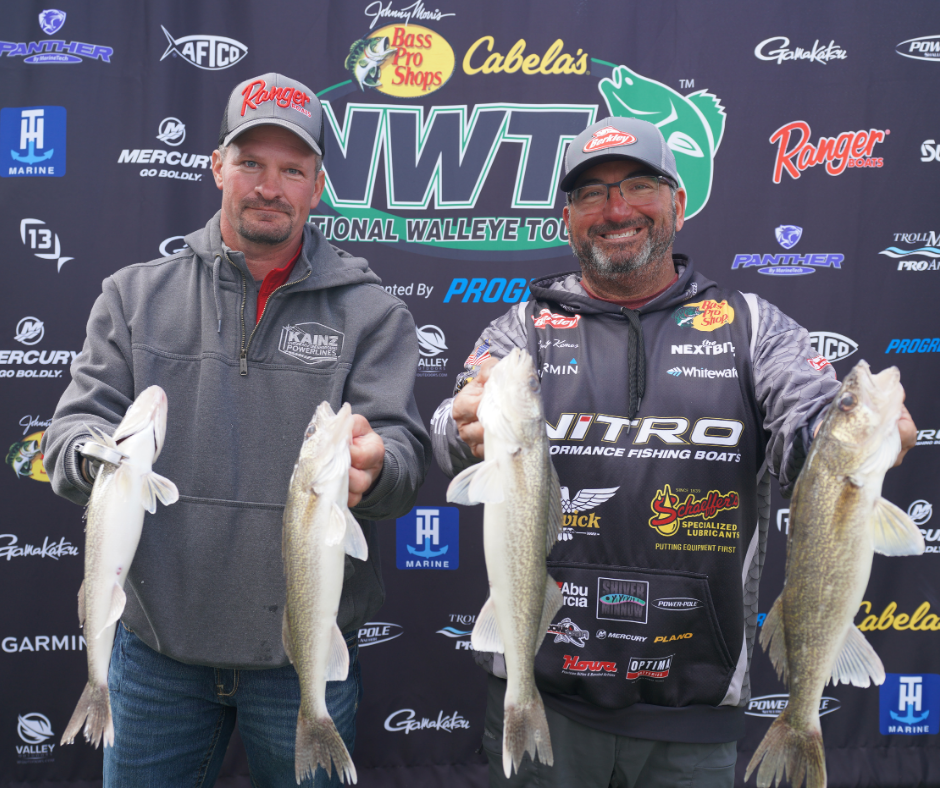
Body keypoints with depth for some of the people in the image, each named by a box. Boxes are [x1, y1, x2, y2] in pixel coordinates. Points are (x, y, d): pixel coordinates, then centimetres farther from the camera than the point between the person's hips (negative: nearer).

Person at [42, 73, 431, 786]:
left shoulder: (371, 312, -1)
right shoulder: (136, 296, 4)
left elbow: (406, 450, -8)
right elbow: (74, 426, -1)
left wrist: (371, 466, -32)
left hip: (307, 653, -1)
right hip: (156, 644, 2)